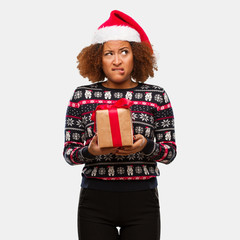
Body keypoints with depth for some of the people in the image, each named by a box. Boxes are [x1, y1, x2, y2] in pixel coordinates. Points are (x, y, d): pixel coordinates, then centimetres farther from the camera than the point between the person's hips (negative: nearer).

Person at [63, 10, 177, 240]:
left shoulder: (156, 96, 4)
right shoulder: (82, 96, 4)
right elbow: (69, 152, 5)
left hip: (142, 203, 0)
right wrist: (89, 151, -16)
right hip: (95, 202, 0)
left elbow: (170, 151, 4)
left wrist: (146, 146, -16)